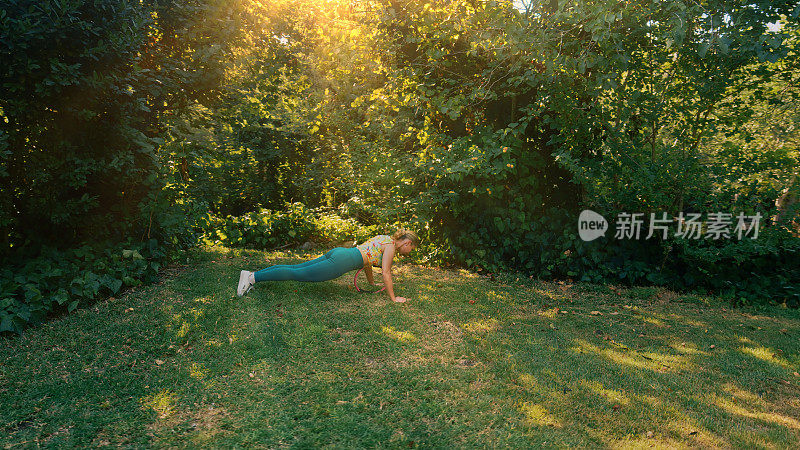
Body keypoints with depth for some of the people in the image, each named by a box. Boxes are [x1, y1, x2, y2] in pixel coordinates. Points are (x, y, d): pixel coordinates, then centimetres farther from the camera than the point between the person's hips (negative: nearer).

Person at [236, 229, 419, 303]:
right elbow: (385, 273, -11)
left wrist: (371, 283, 40)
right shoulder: (391, 246, -5)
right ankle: (252, 277, -8)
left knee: (297, 268, 8)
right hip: (342, 262, -8)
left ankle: (253, 275, 7)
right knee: (296, 274, -7)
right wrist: (393, 298, -4)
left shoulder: (383, 238, 22)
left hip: (338, 253, 8)